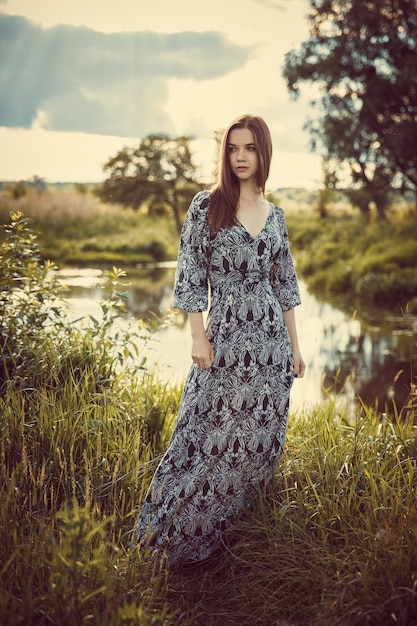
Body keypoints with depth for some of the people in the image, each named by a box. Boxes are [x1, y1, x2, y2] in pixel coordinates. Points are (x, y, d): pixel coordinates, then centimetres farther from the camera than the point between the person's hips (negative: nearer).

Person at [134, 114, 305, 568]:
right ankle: (181, 534, 14)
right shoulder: (207, 206, -2)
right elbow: (190, 275, -5)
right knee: (213, 432, -2)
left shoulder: (274, 215, 11)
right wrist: (199, 337, -11)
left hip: (270, 338, 4)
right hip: (225, 337, -4)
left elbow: (285, 285, 14)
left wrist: (294, 345, 13)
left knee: (262, 434, 8)